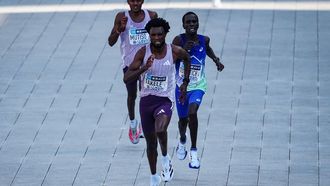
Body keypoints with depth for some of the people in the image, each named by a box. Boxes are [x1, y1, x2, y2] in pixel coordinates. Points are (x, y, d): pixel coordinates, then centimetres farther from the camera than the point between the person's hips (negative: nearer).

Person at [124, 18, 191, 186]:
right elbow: (126, 78, -14)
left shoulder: (175, 52, -9)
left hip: (165, 100, -2)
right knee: (151, 143, 12)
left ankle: (165, 158, -1)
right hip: (146, 100, 2)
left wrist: (185, 82, 17)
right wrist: (144, 68, -28)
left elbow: (187, 59, 17)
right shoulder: (143, 52, -9)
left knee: (160, 130, -31)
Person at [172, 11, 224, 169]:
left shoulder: (204, 40, -4)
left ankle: (194, 151, -15)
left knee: (192, 112, -27)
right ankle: (182, 141, 52)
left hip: (198, 86, 0)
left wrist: (216, 60, 9)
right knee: (183, 119, 16)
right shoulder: (179, 40, -12)